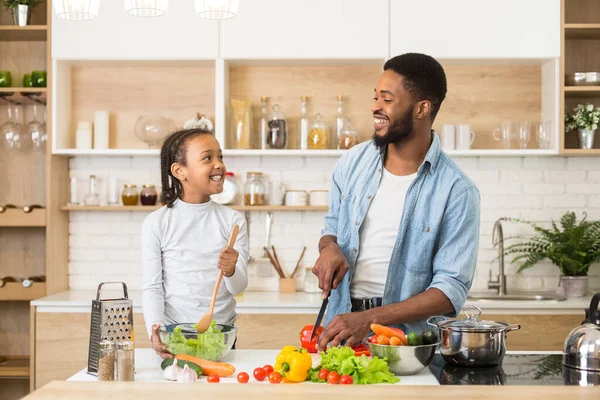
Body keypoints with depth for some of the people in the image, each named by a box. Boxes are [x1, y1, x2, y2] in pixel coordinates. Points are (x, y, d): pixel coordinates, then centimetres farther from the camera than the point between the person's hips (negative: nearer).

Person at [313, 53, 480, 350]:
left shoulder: (456, 191, -8)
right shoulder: (352, 162, 8)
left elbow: (451, 289, -11)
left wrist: (370, 319, -21)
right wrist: (328, 247, -3)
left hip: (406, 338, -3)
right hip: (341, 328, 4)